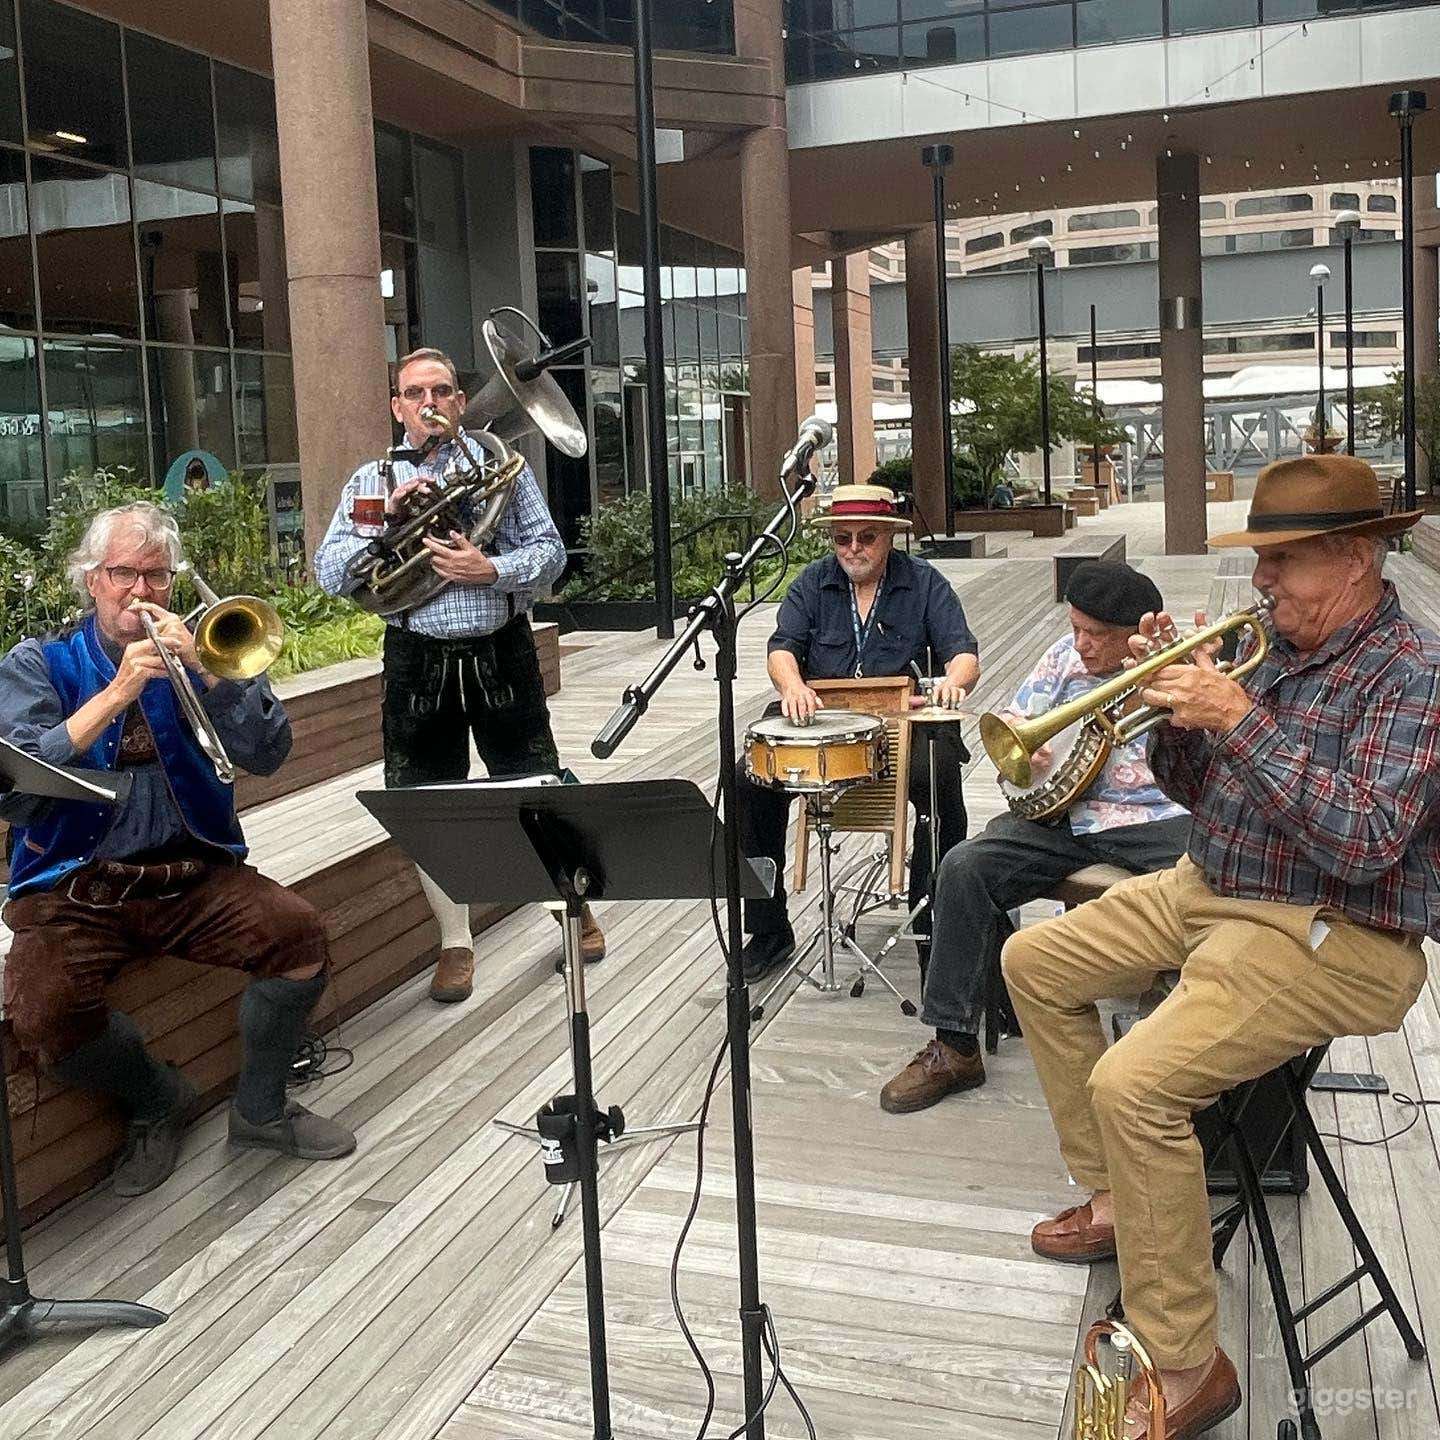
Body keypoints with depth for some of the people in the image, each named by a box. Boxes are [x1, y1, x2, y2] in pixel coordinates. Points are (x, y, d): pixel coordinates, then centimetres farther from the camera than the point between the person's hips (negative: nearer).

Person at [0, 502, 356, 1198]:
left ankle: (260, 1109, 3)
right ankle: (157, 1099, 5)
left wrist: (202, 666, -15)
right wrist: (115, 695, -19)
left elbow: (266, 754, -3)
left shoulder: (198, 650, 10)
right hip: (73, 889, -2)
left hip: (193, 874, 2)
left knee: (299, 932, -22)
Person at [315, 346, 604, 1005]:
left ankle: (577, 909, 29)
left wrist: (490, 570, -18)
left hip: (501, 653, -1)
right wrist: (386, 516, -14)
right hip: (418, 660, 1)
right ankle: (456, 944, 21)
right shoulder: (371, 481, 7)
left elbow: (550, 550, -1)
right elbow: (329, 573, -2)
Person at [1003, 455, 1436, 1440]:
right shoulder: (1279, 647, 9)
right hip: (1208, 888, 10)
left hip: (1333, 940, -9)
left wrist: (1242, 721, -28)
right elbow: (1197, 789, 14)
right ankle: (1116, 1197, 21)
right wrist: (1175, 704, -5)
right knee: (1033, 963, 11)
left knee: (1134, 1088, -26)